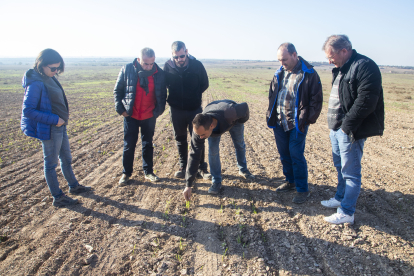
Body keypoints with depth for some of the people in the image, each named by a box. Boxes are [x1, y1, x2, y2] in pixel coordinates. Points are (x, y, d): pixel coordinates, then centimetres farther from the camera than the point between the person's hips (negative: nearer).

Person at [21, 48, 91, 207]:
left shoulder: (49, 78, 5)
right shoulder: (36, 83, -21)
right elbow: (28, 111, -22)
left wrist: (63, 118, 6)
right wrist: (54, 120, -22)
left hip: (60, 126, 9)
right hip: (49, 129, -9)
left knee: (66, 158, 21)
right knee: (51, 163, 6)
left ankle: (73, 186, 40)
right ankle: (58, 198, 20)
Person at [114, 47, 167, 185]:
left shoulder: (159, 73, -7)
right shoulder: (127, 69, -10)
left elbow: (163, 93, 6)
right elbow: (117, 90, 0)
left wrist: (159, 110, -1)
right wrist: (120, 108, -6)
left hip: (149, 116, 1)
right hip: (131, 116, -1)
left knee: (148, 144, 13)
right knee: (129, 145, 6)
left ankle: (148, 172, 27)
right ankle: (126, 173, 23)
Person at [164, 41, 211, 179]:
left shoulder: (197, 65, -10)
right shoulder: (168, 66, -7)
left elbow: (204, 84, 3)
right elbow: (164, 84, 9)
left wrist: (194, 96, 2)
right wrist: (173, 97, 3)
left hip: (195, 109, -1)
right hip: (176, 110, 2)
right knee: (180, 139, 12)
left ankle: (201, 168, 13)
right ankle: (183, 167, 26)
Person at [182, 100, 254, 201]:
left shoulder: (230, 113, -51)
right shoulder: (199, 129, -39)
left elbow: (244, 106, -29)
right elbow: (194, 156, -33)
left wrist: (243, 121, -9)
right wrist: (188, 185, -32)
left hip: (234, 120, 0)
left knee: (240, 145, 13)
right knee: (213, 151, -12)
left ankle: (243, 170, 38)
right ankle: (216, 182, 3)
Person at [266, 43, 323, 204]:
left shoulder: (309, 74, -8)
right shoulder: (279, 73, 9)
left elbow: (316, 100, -8)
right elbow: (272, 95, 17)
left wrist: (307, 119, -14)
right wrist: (271, 115, 8)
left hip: (297, 124, -6)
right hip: (279, 122, 6)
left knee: (296, 155, -3)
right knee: (284, 154, 14)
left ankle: (303, 189, 11)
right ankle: (290, 181, 32)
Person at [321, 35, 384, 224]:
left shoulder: (365, 67, -17)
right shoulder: (341, 69, 14)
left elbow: (366, 101, -24)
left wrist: (347, 125, -20)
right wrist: (334, 126, 13)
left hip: (351, 131, -10)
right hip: (337, 129, 10)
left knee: (350, 172, -1)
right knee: (340, 167, 21)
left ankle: (346, 213, 10)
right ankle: (340, 198, 38)